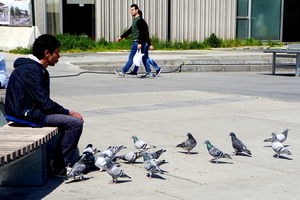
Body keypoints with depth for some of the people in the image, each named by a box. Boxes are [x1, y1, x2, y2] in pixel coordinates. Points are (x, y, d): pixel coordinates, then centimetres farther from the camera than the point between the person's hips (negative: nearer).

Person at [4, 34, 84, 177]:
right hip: (26, 115, -11)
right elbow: (44, 103, -22)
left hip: (30, 110, 11)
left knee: (69, 119, 19)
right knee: (75, 123, -16)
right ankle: (59, 167, -9)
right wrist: (68, 112, -10)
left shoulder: (37, 68, 15)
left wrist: (67, 112, 4)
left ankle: (57, 162, 17)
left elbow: (42, 100, 15)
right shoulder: (31, 70, -18)